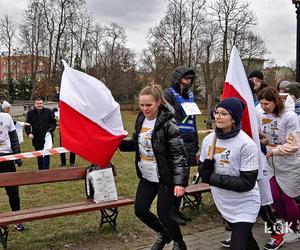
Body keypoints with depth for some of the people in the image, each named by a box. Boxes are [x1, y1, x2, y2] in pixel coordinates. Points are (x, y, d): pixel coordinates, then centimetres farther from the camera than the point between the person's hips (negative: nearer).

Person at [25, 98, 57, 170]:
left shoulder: (48, 111, 2)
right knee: (39, 157, 11)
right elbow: (27, 125, 8)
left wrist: (51, 129, -8)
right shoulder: (30, 113, 4)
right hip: (36, 139, 2)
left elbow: (53, 122, 9)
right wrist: (29, 133, -7)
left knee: (46, 155, -6)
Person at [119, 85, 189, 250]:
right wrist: (120, 143, -1)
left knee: (163, 215, -2)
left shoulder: (168, 124, -19)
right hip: (147, 176, 7)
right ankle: (163, 234, 39)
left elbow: (178, 155, -21)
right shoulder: (141, 119, 2)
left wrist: (180, 181, -28)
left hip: (165, 178, -7)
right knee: (140, 210, 11)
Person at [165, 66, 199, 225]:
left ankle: (177, 209, 23)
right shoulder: (169, 94, -5)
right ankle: (171, 212, 8)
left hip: (188, 142, 7)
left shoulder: (190, 94, 18)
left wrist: (195, 143, 21)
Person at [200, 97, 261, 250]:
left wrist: (213, 179, -23)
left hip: (244, 206, -6)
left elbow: (247, 183, -23)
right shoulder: (208, 140, -5)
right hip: (224, 204, 6)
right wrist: (207, 165, -21)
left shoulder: (247, 144, -22)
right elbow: (204, 174, 3)